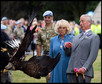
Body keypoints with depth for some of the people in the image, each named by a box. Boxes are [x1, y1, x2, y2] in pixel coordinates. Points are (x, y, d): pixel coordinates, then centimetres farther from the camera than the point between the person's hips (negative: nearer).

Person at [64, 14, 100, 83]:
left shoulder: (94, 37, 2)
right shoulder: (76, 37, 24)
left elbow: (93, 55, -9)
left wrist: (84, 68, -20)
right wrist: (66, 46, 2)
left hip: (84, 72, -6)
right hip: (71, 70, 6)